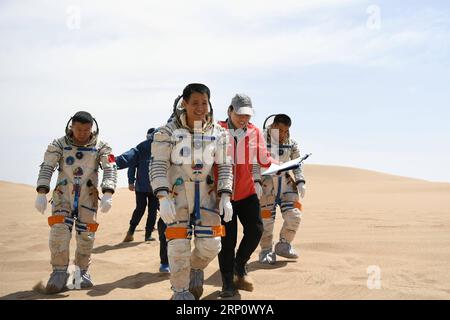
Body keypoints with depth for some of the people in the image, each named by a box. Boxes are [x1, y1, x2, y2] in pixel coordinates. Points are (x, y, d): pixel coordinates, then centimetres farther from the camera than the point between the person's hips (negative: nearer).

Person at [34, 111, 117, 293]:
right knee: (59, 232, -13)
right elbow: (46, 168, -8)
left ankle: (82, 271, 21)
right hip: (63, 196, -1)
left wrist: (108, 195, -25)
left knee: (86, 236, 4)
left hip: (88, 197, 1)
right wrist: (41, 193, -20)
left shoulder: (100, 147, -4)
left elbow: (110, 169, -11)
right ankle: (60, 272, -2)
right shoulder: (59, 145, -5)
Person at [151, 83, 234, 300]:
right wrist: (163, 198, -19)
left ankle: (196, 267, 35)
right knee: (179, 246, -4)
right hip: (178, 194, -2)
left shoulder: (217, 133, 1)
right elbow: (158, 166, -9)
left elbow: (224, 166, 4)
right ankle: (181, 291, 19)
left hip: (207, 194, 2)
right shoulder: (168, 132, -7)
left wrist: (225, 197, -7)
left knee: (210, 245, 0)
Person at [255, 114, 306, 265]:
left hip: (286, 183, 4)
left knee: (294, 215, -4)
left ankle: (284, 245, 15)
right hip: (266, 184, -4)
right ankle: (266, 251, 16)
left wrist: (300, 182, 2)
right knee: (266, 219, -2)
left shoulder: (292, 144, 5)